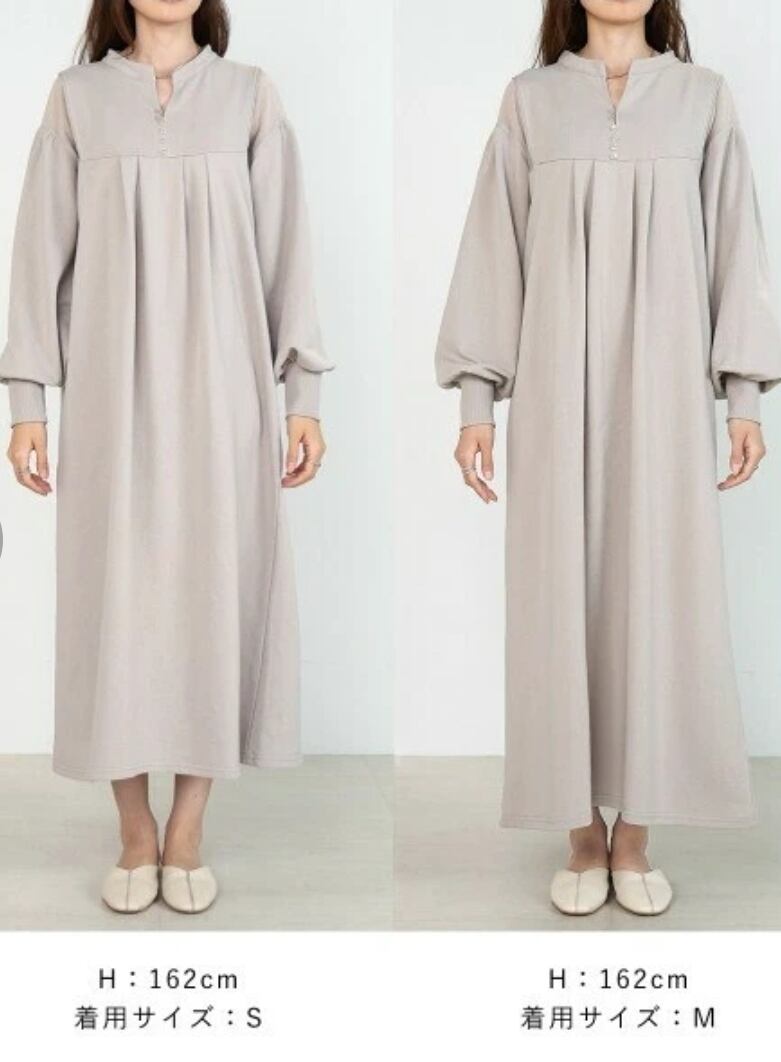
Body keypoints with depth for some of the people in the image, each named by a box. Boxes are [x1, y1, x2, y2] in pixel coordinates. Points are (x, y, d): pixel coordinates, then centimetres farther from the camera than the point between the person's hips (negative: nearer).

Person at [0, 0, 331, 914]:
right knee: (115, 588, 2)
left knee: (214, 583, 1)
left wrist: (302, 391, -1)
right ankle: (135, 832, 16)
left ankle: (186, 831, 14)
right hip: (111, 389, 0)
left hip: (218, 386, 0)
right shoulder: (77, 96, 8)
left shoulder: (248, 96, 7)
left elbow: (284, 246, 4)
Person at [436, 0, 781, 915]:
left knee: (657, 594, 1)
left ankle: (633, 835, 14)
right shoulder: (530, 99, 8)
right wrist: (476, 399, -2)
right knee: (562, 597, 1)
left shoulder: (703, 97, 9)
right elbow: (494, 250, 5)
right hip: (557, 388, 0)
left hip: (663, 389, 1)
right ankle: (584, 834, 14)